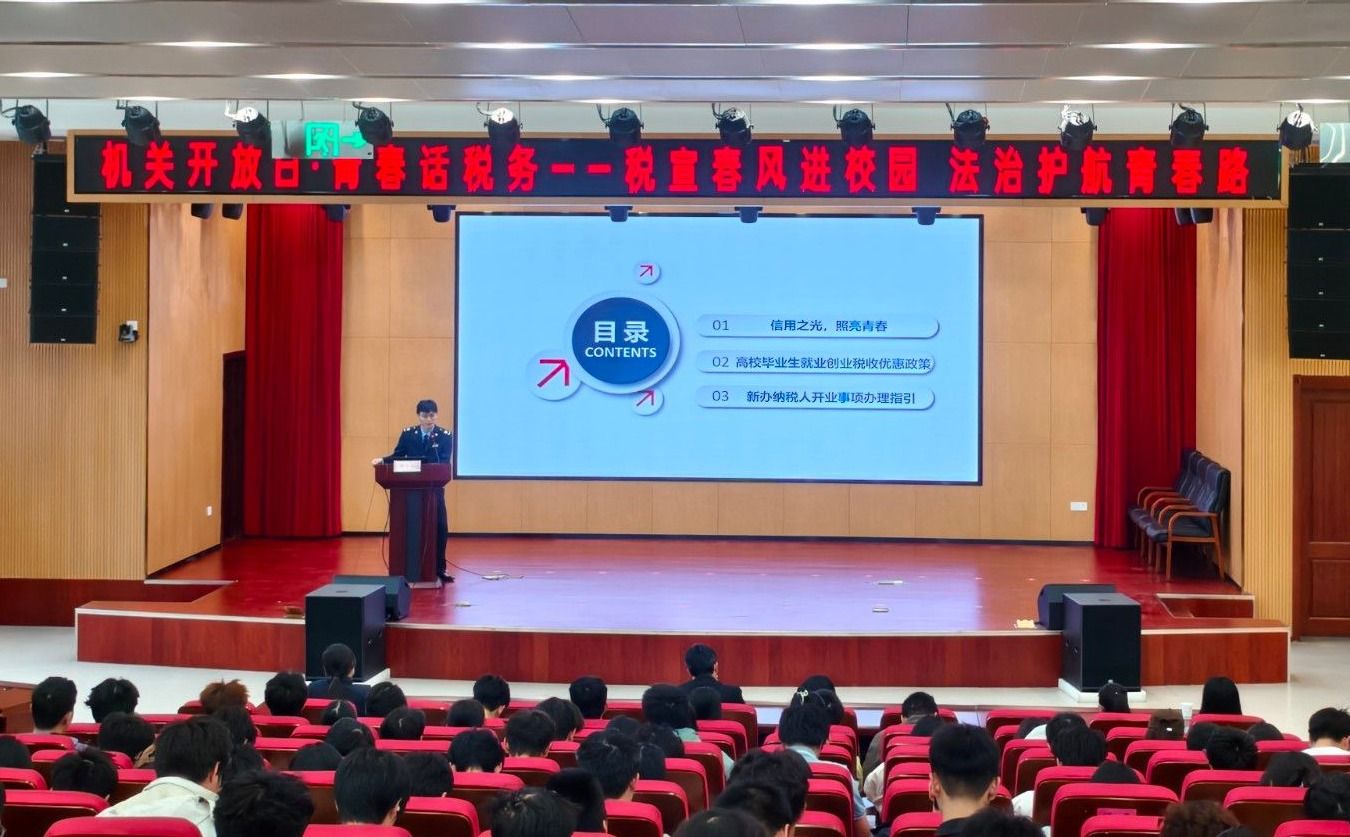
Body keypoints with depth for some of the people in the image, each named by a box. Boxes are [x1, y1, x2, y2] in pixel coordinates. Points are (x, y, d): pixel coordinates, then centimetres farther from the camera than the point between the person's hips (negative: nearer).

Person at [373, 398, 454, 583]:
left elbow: (444, 462, -11)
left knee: (440, 529, -2)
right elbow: (397, 456, 4)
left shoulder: (445, 436, -3)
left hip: (434, 489, -1)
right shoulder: (407, 434, 3)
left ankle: (439, 570, 8)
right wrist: (382, 460, -15)